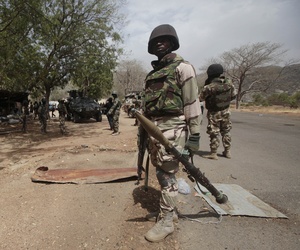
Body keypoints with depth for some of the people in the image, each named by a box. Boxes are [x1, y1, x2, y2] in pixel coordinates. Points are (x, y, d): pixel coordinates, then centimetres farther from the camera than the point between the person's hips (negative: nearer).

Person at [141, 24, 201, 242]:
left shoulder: (182, 67, -3)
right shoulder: (152, 73, 19)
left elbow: (192, 103, -10)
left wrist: (194, 135, -15)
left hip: (171, 128, -8)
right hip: (153, 127, 8)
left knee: (167, 174, -4)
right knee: (161, 172, 14)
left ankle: (166, 221, 10)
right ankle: (169, 209, 31)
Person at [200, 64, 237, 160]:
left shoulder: (209, 87, -25)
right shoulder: (229, 83, -9)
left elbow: (201, 97, -11)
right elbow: (234, 95, 4)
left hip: (214, 113, -5)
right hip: (226, 111, 5)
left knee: (214, 133, 5)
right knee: (226, 132, 18)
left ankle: (213, 153, 12)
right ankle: (227, 152, 26)